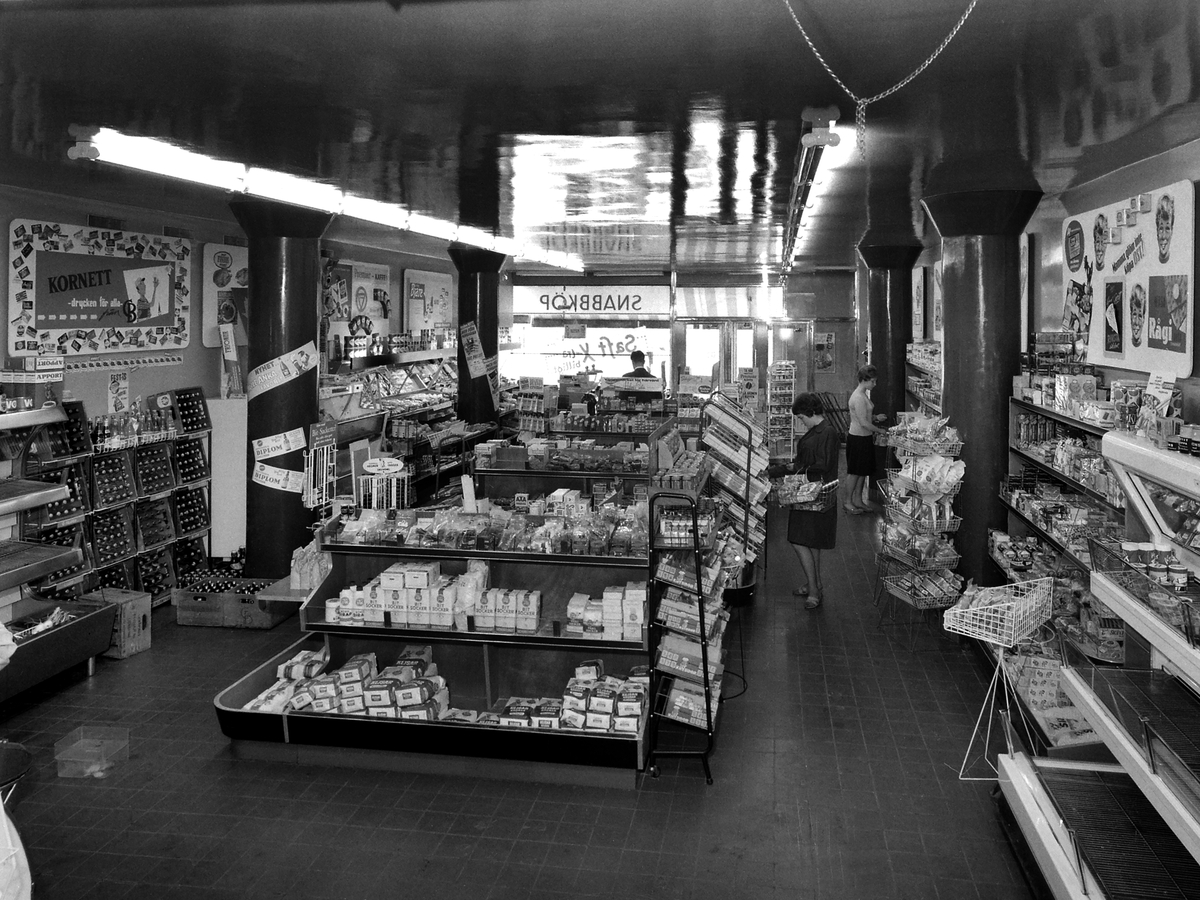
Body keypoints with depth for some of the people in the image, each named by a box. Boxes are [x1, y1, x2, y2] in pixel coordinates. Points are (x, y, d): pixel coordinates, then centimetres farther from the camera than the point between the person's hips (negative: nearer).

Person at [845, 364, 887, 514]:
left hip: (865, 437, 10)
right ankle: (848, 502, 10)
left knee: (863, 471, 14)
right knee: (854, 471, 0)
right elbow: (863, 423, -22)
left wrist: (875, 417, 4)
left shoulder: (864, 394, 10)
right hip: (858, 438, -9)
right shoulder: (858, 397, -22)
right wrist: (880, 431, -13)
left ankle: (858, 500, 23)